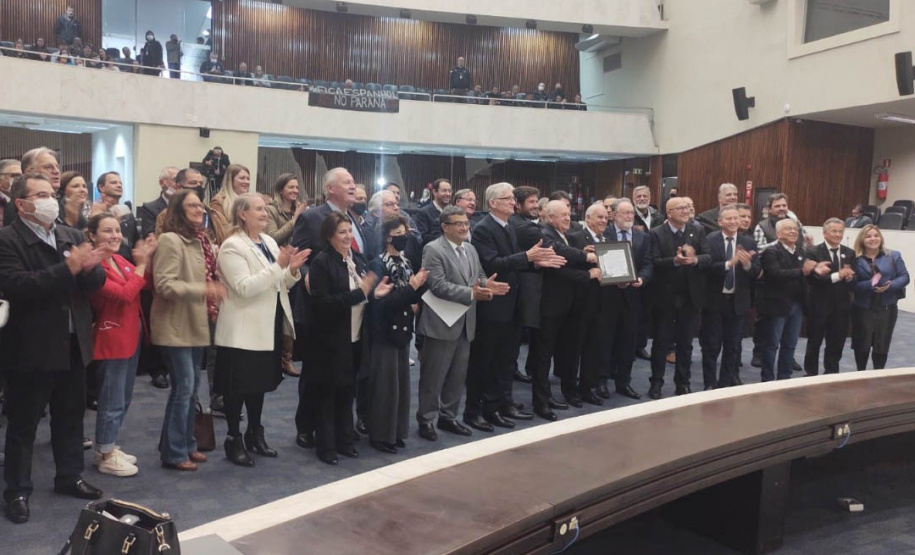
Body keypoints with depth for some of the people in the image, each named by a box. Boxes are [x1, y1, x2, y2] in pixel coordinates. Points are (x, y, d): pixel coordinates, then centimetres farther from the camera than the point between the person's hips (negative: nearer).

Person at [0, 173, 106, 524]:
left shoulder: (72, 236, 10)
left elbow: (97, 282, 5)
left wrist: (89, 267, -18)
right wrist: (68, 268, -28)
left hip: (73, 344, 6)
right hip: (31, 348, -6)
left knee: (71, 417, 17)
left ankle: (69, 477, 32)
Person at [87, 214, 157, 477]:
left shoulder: (119, 260, 9)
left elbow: (147, 284, 5)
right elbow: (125, 294, -25)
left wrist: (147, 259, -9)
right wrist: (141, 263, -19)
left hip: (131, 335, 9)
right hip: (111, 338, -9)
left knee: (123, 399, 17)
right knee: (112, 401, 1)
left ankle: (108, 447, 30)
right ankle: (105, 456, 14)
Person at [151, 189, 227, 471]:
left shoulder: (200, 241, 12)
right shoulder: (170, 240, -14)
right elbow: (164, 285, -22)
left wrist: (214, 291, 7)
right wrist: (202, 290, -28)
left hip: (196, 324, 9)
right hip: (176, 326, -9)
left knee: (191, 388, 14)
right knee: (183, 388, -6)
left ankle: (187, 444, 26)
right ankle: (174, 452, 5)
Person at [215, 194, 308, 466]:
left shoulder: (269, 241, 10)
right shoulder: (232, 246, -13)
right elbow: (244, 288, -24)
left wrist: (292, 270, -8)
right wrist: (278, 266, -28)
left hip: (268, 326, 8)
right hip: (243, 330, -7)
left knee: (260, 381, 17)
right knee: (238, 385, 3)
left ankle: (255, 434, 31)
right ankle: (234, 439, 16)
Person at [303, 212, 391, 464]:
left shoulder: (358, 259, 7)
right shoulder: (321, 263, -13)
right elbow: (322, 303, -21)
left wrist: (374, 292, -7)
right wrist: (359, 293, -25)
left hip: (354, 338, 6)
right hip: (330, 340, -6)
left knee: (346, 390, 15)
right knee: (326, 393, 5)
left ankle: (344, 440, 27)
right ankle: (326, 445, 16)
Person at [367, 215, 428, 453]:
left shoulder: (405, 262, 9)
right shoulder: (378, 264, -13)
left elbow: (411, 297, 11)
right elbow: (383, 301, -20)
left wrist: (420, 285, -8)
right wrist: (411, 286, -21)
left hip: (402, 330, 8)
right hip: (384, 332, -7)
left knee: (402, 383, 13)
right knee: (385, 385, -1)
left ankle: (397, 431, 24)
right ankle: (381, 435, 11)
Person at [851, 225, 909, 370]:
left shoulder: (893, 256, 4)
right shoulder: (855, 259, -2)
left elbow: (904, 277, 1)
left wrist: (890, 285, -17)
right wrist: (870, 284, -24)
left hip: (887, 308, 1)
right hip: (863, 308, -1)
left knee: (882, 345, 8)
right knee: (861, 344, 7)